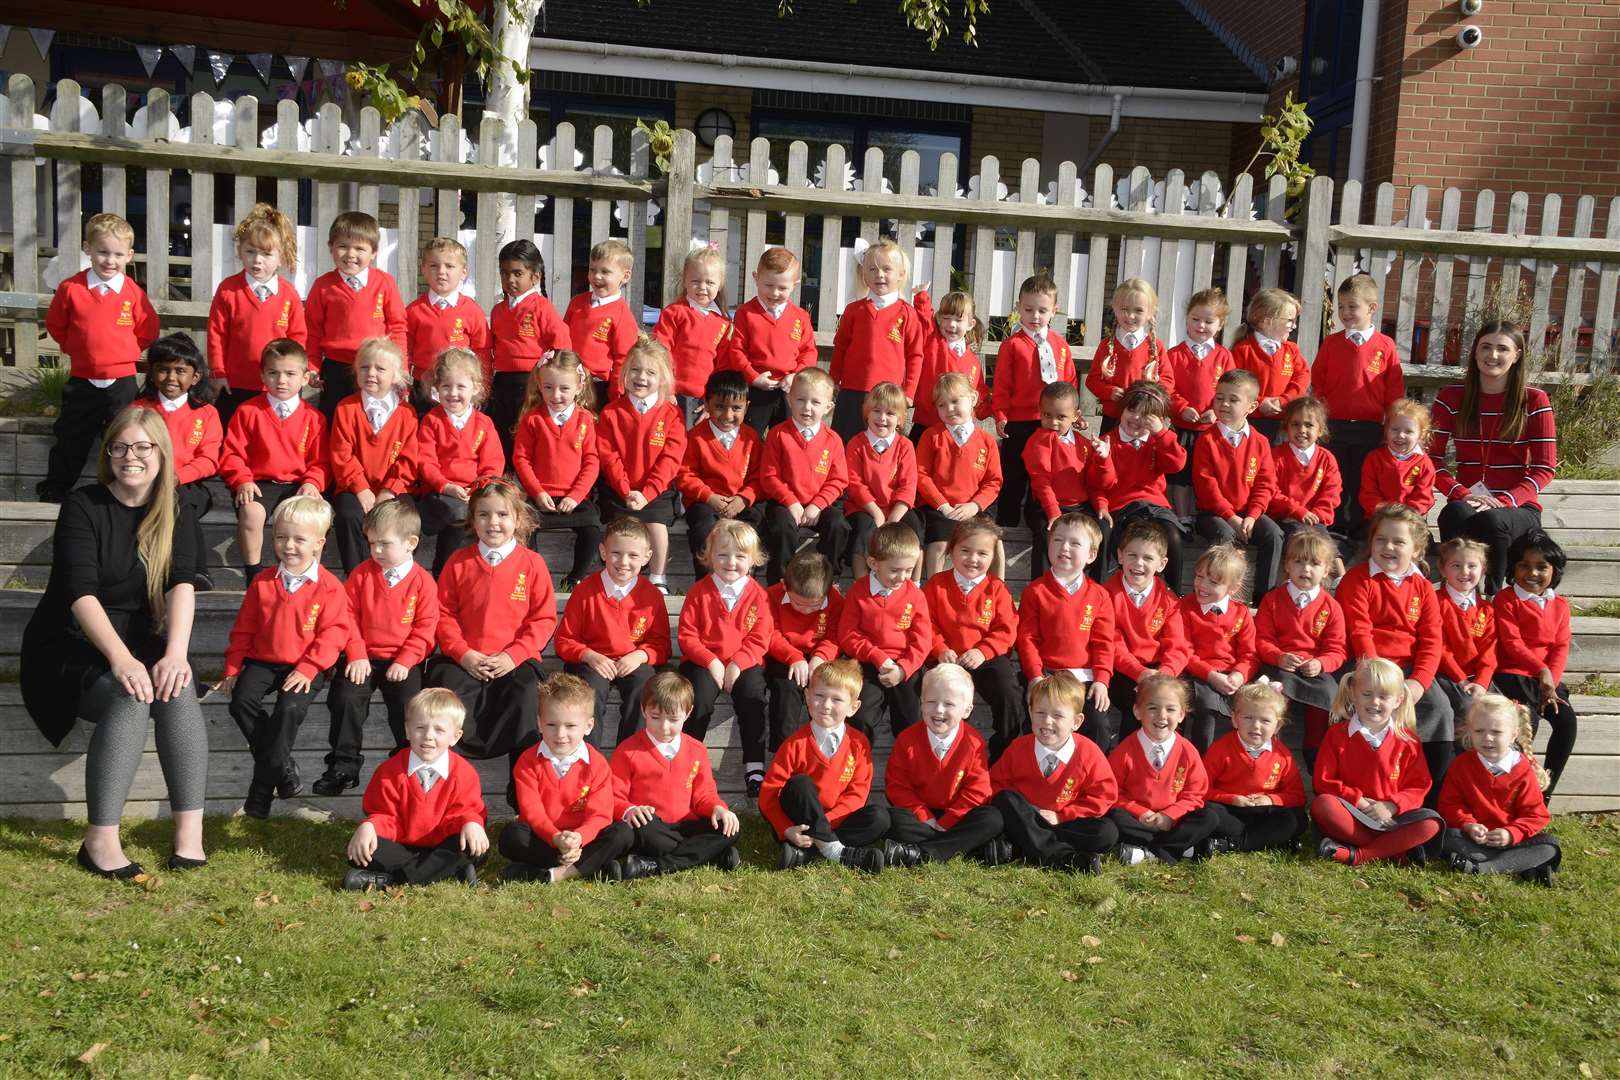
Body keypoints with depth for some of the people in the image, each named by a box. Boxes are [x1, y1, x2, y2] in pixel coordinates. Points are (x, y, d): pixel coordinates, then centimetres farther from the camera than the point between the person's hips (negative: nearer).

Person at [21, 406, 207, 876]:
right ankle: (100, 841, -30)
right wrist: (120, 658, -36)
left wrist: (175, 653, -32)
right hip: (72, 645, -3)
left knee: (176, 690, -30)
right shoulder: (82, 507, -8)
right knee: (129, 698, -33)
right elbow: (80, 592, -21)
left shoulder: (175, 515, 2)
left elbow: (182, 584, -14)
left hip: (141, 643, 3)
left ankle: (190, 829, -29)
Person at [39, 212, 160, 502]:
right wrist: (75, 347, 5)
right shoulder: (71, 288, -7)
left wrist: (125, 350, 2)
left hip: (121, 380, 0)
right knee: (71, 440, 13)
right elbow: (55, 324, 6)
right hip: (81, 380, 1)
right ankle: (53, 492, 27)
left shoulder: (133, 293, -7)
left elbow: (148, 330, 5)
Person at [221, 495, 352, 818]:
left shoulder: (330, 588, -7)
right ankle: (283, 768, -7)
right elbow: (243, 628, 10)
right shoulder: (262, 582, 4)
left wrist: (307, 669, -17)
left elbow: (333, 633, -10)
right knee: (242, 700, -20)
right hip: (262, 660, 4)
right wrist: (233, 667, 7)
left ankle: (262, 785, -12)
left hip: (305, 667, -4)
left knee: (290, 709, -26)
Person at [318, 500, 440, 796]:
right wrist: (356, 656, -9)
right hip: (364, 657, 2)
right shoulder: (362, 574, 2)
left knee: (408, 706, -21)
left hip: (402, 661, -2)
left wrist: (405, 661, -13)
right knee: (345, 699, -18)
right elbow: (349, 616, 1)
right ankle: (343, 766, -3)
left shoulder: (423, 582, -4)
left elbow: (424, 628, -4)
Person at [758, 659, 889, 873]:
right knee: (800, 784, -28)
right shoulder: (796, 744, -8)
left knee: (879, 817, -21)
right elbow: (768, 793, -10)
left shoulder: (859, 744, -2)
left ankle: (803, 853, -28)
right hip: (798, 822, -3)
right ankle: (836, 851, -30)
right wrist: (786, 830, -24)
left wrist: (823, 821, -20)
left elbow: (857, 794, -6)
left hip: (836, 818, 3)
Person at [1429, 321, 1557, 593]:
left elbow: (1544, 468, 1)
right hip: (1467, 503, 1)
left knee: (1492, 521, -38)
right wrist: (1461, 494, -15)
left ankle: (1494, 598, -22)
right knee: (1455, 514, -38)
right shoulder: (1451, 397, 9)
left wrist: (1504, 500, -16)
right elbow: (1432, 459, 4)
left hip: (1517, 507, -1)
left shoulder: (1534, 401, 5)